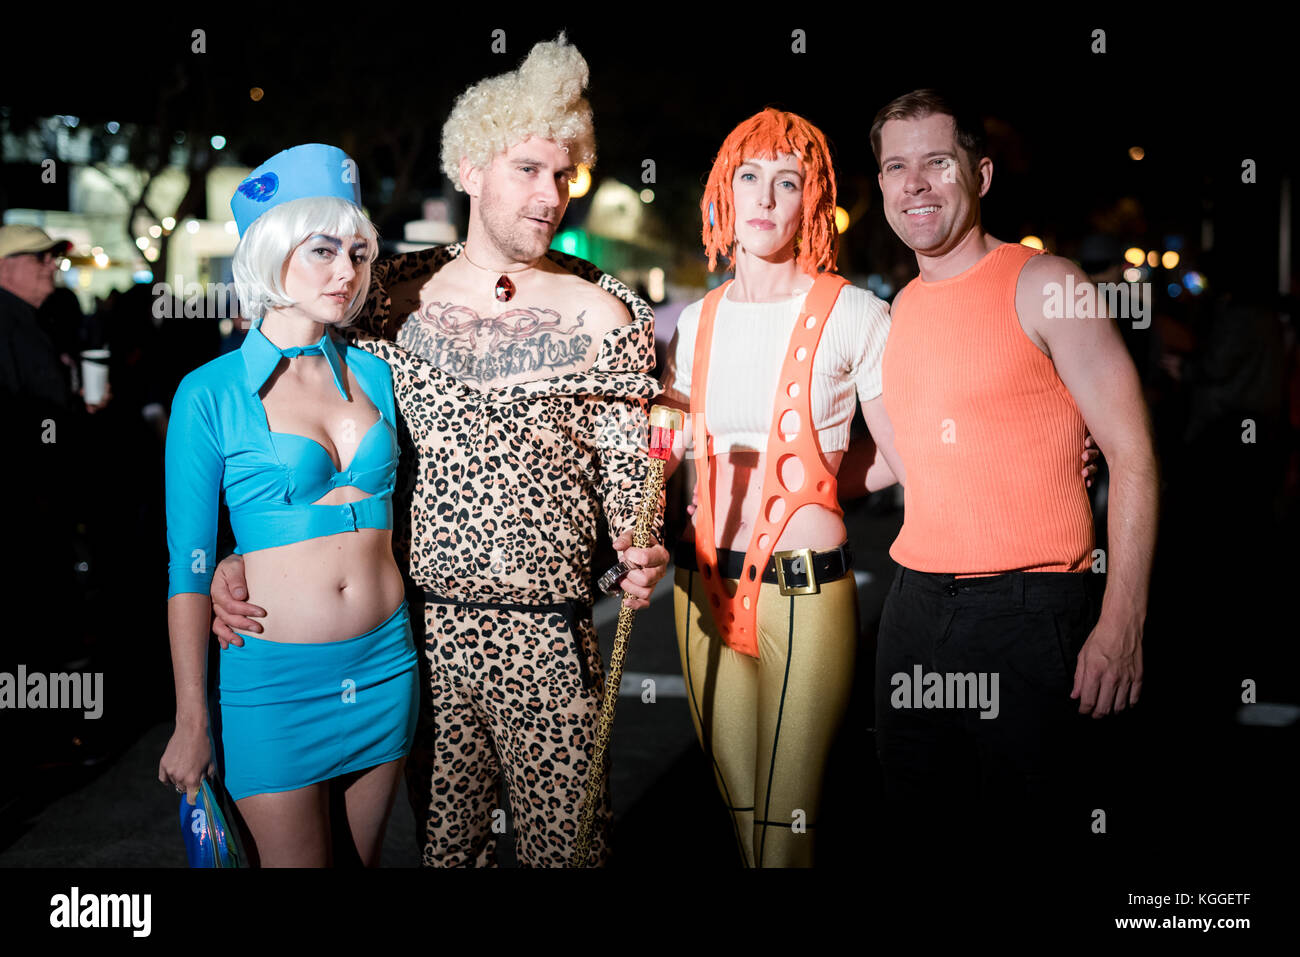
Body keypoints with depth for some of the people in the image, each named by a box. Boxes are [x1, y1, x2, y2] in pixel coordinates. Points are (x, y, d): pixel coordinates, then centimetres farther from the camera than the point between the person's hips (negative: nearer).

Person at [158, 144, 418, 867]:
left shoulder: (374, 373, 5)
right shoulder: (211, 393, -7)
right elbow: (189, 566, -5)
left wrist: (414, 642, 11)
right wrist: (191, 720, -5)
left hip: (385, 666, 4)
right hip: (276, 675, -4)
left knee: (366, 856, 16)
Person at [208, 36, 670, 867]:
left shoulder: (599, 313, -1)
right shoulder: (398, 294, 3)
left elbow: (626, 464, 0)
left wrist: (641, 555, -21)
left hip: (548, 638, -2)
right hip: (420, 626, 2)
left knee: (563, 844, 6)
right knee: (445, 844, 16)